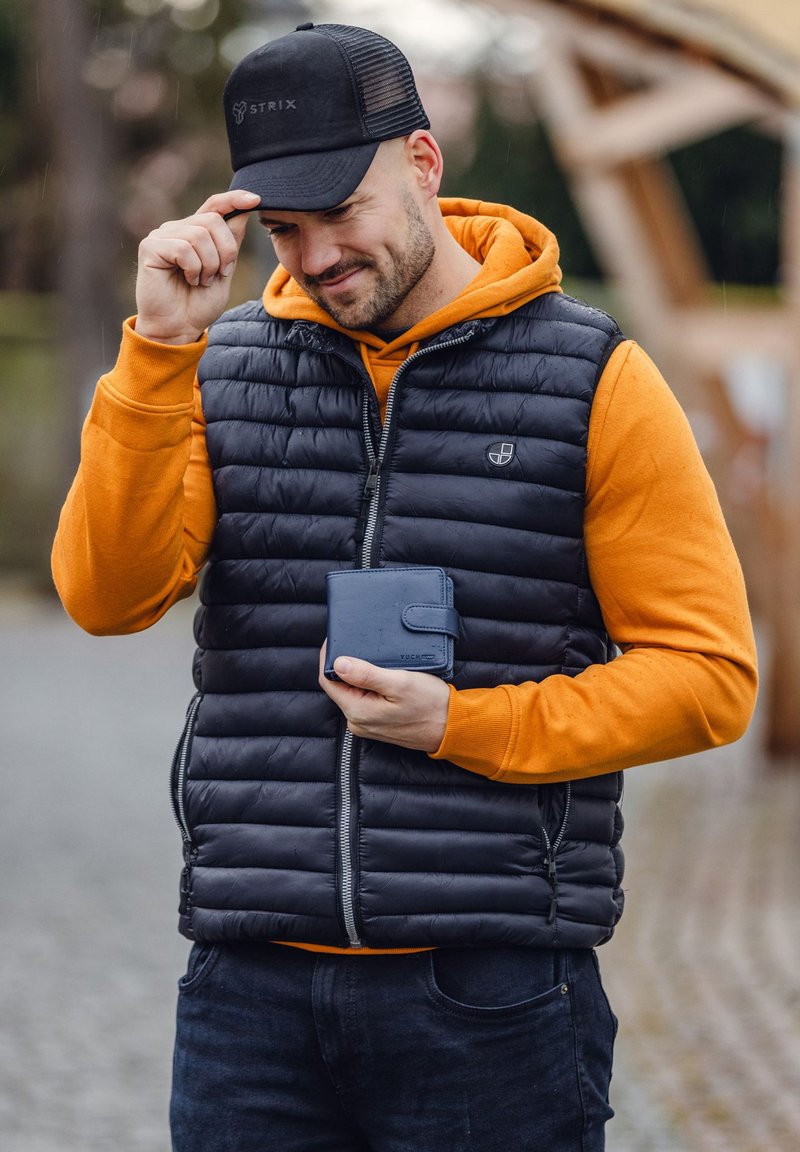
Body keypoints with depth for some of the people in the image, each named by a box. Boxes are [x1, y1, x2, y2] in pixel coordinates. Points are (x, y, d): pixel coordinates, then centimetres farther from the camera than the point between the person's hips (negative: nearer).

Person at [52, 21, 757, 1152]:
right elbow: (107, 594, -4)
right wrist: (158, 348, -13)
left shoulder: (595, 383, 1)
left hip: (490, 986, -2)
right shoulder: (222, 371, 9)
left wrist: (464, 725, -12)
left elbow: (707, 673, -1)